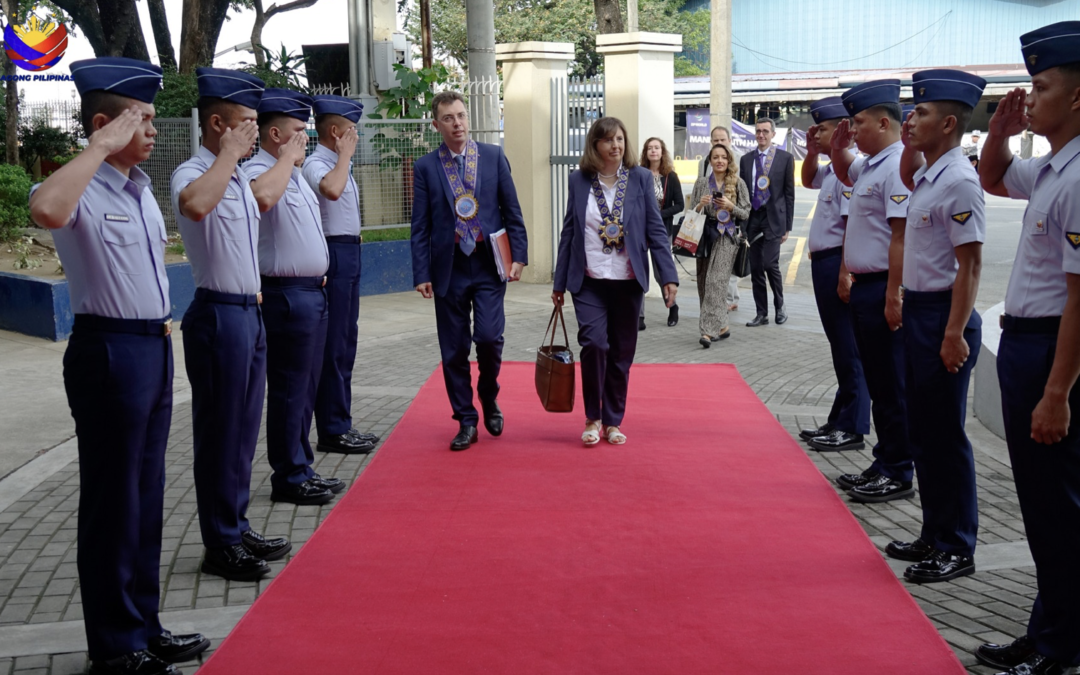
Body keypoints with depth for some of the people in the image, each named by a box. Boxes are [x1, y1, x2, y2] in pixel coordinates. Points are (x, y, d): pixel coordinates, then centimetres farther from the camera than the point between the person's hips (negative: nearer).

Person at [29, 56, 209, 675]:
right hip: (109, 351, -9)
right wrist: (102, 146, -30)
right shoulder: (84, 188, -16)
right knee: (114, 500, 1)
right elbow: (46, 210, -41)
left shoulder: (141, 186, 12)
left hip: (155, 346, 9)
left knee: (147, 495, 16)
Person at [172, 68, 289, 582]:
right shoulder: (194, 173, -16)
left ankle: (237, 527, 28)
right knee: (220, 430, 0)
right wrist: (229, 153, -27)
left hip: (248, 311, 9)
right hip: (218, 314, -9)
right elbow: (195, 205, -41)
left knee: (244, 428, 16)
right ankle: (220, 545, 10)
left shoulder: (238, 177, 12)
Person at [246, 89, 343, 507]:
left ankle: (301, 469, 26)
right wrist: (288, 156, -25)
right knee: (289, 390, -2)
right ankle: (288, 479, 7)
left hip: (312, 291, 10)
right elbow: (262, 197, -40)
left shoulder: (294, 174, 17)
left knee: (306, 387, 16)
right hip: (287, 295, -10)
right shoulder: (259, 171, -15)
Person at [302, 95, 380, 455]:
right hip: (333, 253, -10)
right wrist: (345, 154, -21)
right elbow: (331, 190, -36)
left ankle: (341, 424, 23)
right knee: (333, 344, -5)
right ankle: (332, 431, 3)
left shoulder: (340, 165, 16)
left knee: (346, 341, 14)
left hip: (349, 253, 10)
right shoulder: (315, 164, -14)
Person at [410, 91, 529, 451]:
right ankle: (466, 421, 16)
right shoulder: (425, 167, 4)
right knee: (454, 350, 4)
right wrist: (421, 274, -3)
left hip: (489, 266, -1)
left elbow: (512, 210, 6)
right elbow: (420, 226, 3)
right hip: (449, 270, 1)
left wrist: (519, 255, -2)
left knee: (489, 338, -12)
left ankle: (489, 400, 16)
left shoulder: (494, 157, 5)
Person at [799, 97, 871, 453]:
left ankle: (852, 429, 5)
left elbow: (853, 224, -23)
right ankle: (839, 422, 26)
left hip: (837, 262, -11)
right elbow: (808, 180, 36)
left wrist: (843, 273, -24)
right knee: (840, 346, 16)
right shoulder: (833, 168, 14)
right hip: (824, 263, 11)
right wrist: (812, 152, 18)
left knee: (848, 347, -2)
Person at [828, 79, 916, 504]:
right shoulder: (870, 165, 14)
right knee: (876, 381, 15)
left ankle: (897, 474, 6)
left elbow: (902, 234, -23)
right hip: (863, 286, 10)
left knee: (890, 384, -2)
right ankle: (883, 465, 24)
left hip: (883, 288, -10)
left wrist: (893, 297, -25)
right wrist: (839, 146, 19)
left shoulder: (897, 166, -16)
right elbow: (845, 175, 39)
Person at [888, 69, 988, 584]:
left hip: (943, 314, -10)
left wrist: (954, 334, -22)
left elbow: (970, 263, -20)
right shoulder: (926, 175, 10)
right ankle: (934, 536, 27)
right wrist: (909, 148, 18)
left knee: (945, 436, -2)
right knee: (922, 431, 15)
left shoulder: (958, 182, -17)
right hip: (918, 309, 10)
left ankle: (956, 549, 10)